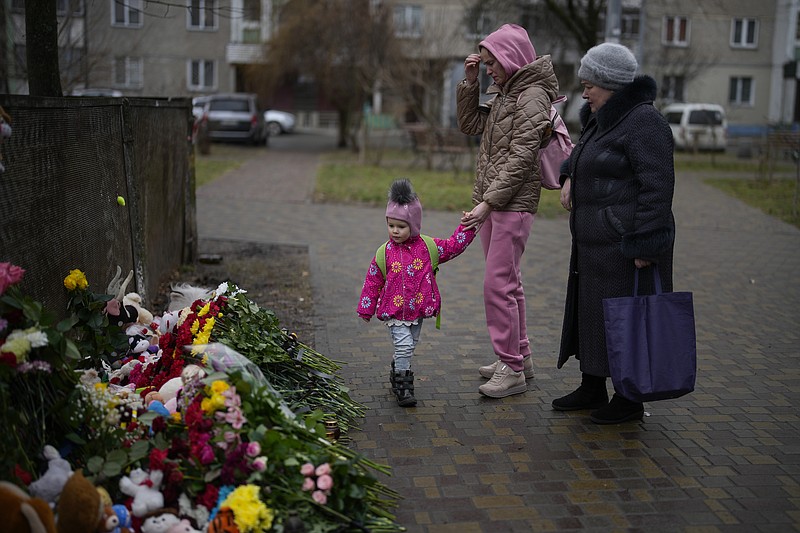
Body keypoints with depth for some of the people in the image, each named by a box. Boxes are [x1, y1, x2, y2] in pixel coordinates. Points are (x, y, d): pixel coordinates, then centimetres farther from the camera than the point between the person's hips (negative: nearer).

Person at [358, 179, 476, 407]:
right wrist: (366, 309, 5)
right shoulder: (384, 253, -6)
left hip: (419, 310, 3)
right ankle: (403, 387, 0)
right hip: (394, 311, -3)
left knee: (408, 348, 16)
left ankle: (397, 373, 38)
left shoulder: (427, 247, -2)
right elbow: (373, 281, 1)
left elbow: (453, 246, 7)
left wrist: (466, 227, -3)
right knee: (404, 347, -11)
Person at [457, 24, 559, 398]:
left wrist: (487, 203, -21)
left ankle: (512, 370, -2)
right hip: (491, 202, 9)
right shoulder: (503, 93, 16)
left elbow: (521, 158, -19)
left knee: (498, 284, -10)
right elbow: (470, 125, 20)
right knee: (508, 283, 14)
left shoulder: (532, 95, -12)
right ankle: (519, 357, 25)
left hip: (513, 204, -9)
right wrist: (469, 83, 8)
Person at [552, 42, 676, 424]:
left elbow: (657, 186, -21)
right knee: (591, 313, 16)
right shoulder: (603, 119, 13)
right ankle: (592, 389, 28)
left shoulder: (644, 122, -16)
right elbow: (585, 151, 33)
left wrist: (645, 246, -23)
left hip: (626, 245, -10)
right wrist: (569, 176, 12)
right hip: (596, 242, 10)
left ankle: (630, 400, 15)